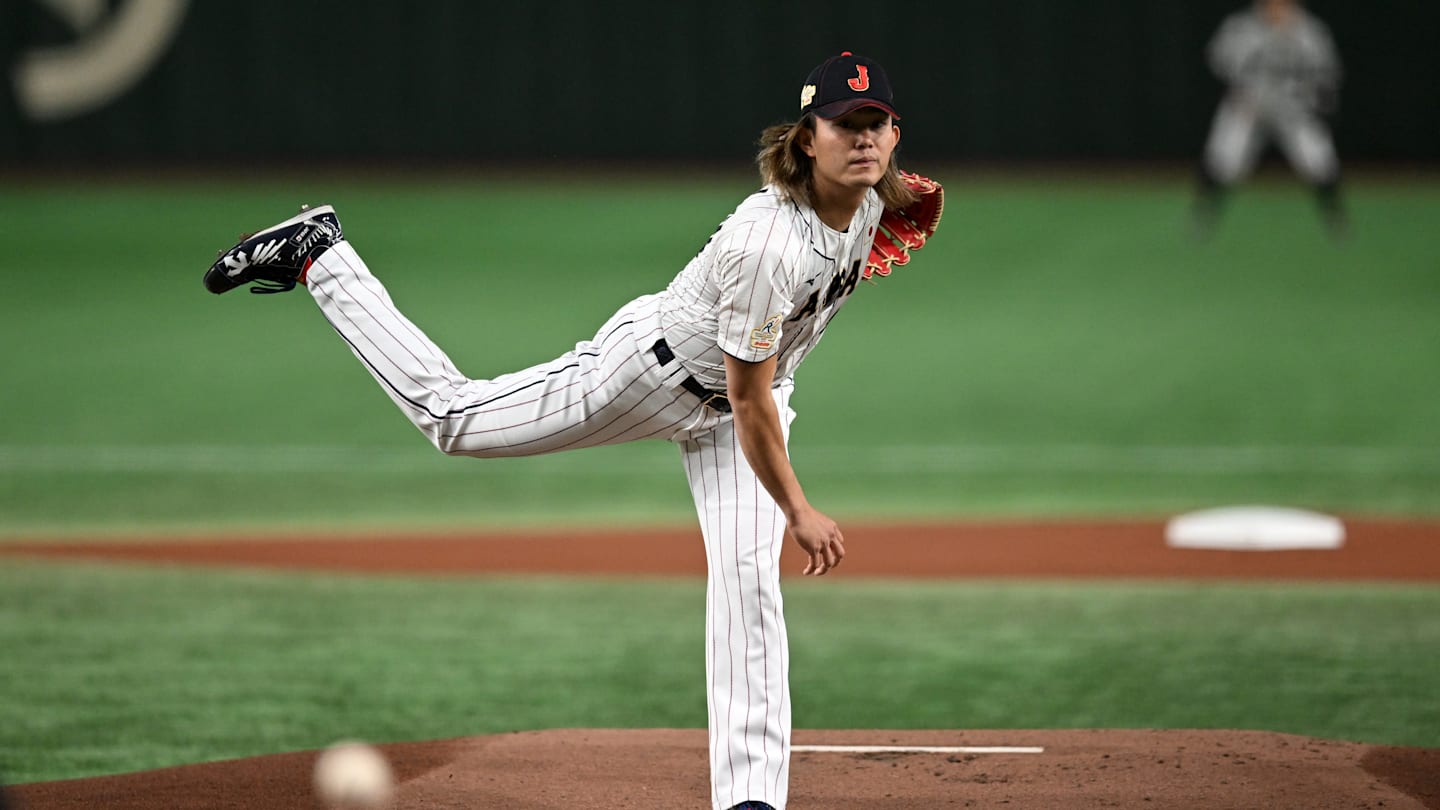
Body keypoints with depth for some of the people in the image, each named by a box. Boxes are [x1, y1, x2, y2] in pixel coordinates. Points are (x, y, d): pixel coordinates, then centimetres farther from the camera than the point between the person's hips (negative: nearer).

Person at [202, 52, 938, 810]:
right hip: (652, 369, -6)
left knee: (748, 576, -8)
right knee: (452, 415, 9)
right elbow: (750, 403, -30)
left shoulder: (869, 199, -15)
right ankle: (316, 258, 23)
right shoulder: (766, 242, -39)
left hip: (729, 407, 6)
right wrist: (799, 512, -23)